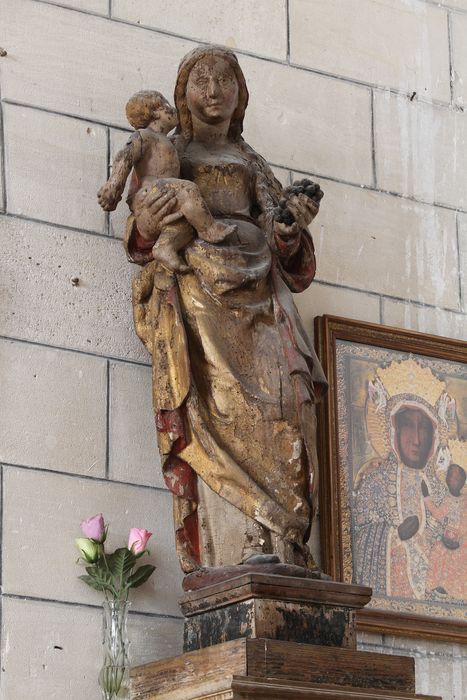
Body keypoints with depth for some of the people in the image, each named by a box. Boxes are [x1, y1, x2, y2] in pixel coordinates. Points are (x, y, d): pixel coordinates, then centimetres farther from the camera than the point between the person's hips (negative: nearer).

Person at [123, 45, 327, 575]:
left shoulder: (252, 164, 27)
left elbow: (284, 251, 18)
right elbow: (142, 244, 12)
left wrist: (292, 225, -4)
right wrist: (144, 228, -11)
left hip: (256, 292, 3)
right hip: (194, 286, -3)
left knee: (281, 399, -18)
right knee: (222, 399, -23)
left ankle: (280, 549, -25)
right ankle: (245, 541, -35)